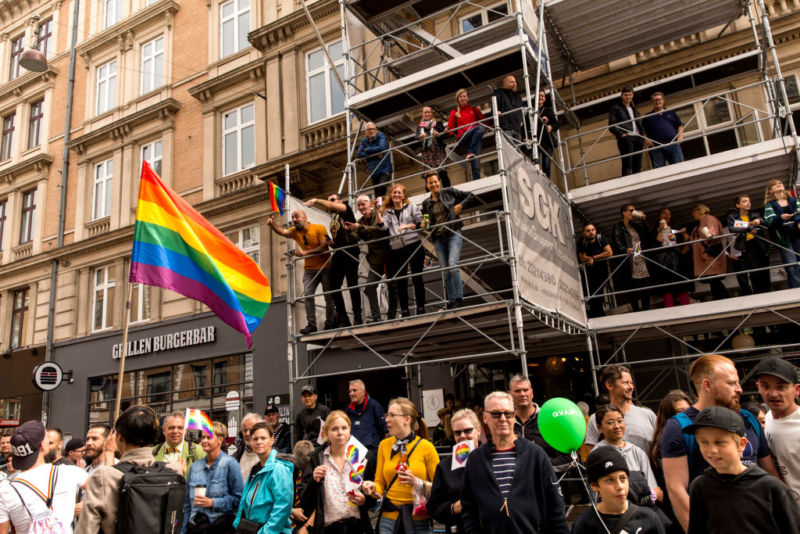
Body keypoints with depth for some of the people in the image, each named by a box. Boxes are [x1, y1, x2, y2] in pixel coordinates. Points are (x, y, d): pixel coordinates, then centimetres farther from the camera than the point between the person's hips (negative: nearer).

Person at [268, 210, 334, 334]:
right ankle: (311, 324, -9)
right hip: (309, 269, 3)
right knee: (307, 294, -11)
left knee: (329, 296, 3)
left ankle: (330, 323, 15)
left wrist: (305, 252, -20)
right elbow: (282, 231, -16)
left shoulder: (319, 228, -8)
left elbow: (323, 247, -16)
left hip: (325, 267, -3)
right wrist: (272, 225, -36)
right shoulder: (295, 231, 4)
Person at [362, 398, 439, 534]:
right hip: (389, 518, 3)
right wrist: (373, 488, -12)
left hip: (419, 520, -2)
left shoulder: (426, 447, -5)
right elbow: (380, 483, 8)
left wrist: (418, 483, -21)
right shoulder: (384, 445, 6)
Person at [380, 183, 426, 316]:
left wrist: (407, 226, -9)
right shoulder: (388, 212, 15)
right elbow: (383, 225, -3)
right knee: (400, 281, 2)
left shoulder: (411, 207, 12)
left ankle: (421, 309, 4)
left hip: (413, 246, -2)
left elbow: (420, 223, 3)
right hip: (397, 250, 2)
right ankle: (404, 311, 8)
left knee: (417, 278, -1)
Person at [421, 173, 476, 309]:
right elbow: (426, 221, 22)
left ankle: (459, 298, -16)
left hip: (453, 233, -4)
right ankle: (451, 302, 6)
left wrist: (460, 205, -8)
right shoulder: (426, 203, 14)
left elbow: (471, 197, 7)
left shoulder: (449, 192, 5)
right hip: (438, 238, 4)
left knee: (453, 265, -20)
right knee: (446, 272, 2)